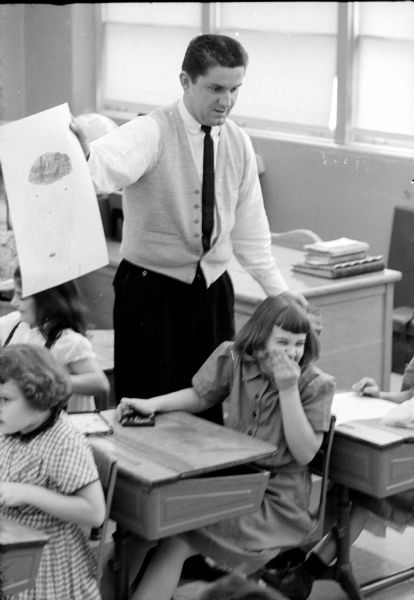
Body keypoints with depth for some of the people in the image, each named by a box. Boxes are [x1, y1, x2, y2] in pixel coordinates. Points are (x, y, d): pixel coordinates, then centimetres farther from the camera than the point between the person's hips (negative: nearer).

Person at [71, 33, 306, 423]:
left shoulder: (238, 143, 3)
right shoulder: (152, 132, -15)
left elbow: (249, 229, 9)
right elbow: (110, 167, -37)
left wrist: (278, 290, 4)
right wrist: (84, 153, -60)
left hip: (214, 289, 5)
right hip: (150, 289, -5)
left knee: (213, 406, 11)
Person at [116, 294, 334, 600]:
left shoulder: (316, 384, -12)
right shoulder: (234, 359, -4)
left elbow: (304, 454, -16)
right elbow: (200, 396, 14)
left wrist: (288, 390, -23)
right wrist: (152, 404, -3)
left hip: (278, 497, -4)